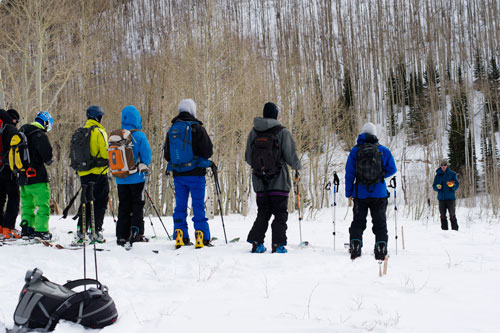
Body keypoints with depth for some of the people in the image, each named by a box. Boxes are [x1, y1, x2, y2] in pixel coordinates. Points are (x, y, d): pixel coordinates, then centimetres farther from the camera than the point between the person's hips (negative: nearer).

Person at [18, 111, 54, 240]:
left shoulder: (22, 132, 13)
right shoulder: (40, 135, -14)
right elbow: (47, 153, -22)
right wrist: (48, 161, -2)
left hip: (23, 175, 8)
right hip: (37, 176, -8)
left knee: (27, 203, 19)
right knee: (43, 203, -4)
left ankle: (26, 227, 19)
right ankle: (41, 230, -9)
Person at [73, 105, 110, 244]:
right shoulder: (99, 131, -9)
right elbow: (105, 152, -14)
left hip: (84, 174, 6)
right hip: (98, 173, -6)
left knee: (86, 201, 13)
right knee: (100, 202, 0)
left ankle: (81, 231, 8)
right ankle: (95, 231, -3)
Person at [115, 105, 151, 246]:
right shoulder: (140, 136, -11)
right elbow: (146, 155, -9)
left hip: (121, 179, 4)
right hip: (136, 177, -4)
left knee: (123, 207, 9)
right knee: (138, 205, 4)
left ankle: (122, 236, 8)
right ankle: (136, 233, -1)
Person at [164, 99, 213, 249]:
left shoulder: (172, 130, 7)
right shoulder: (196, 127, -8)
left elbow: (166, 154, 12)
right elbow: (208, 151, -9)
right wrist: (201, 156, 12)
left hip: (178, 174, 4)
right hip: (196, 174, -4)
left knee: (180, 205, 10)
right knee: (198, 205, -1)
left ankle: (181, 237, 9)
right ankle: (202, 238, -2)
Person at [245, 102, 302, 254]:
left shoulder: (253, 133, 4)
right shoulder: (282, 132, -8)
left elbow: (248, 158, 9)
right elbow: (291, 156, -7)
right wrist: (298, 166, 14)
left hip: (260, 182, 4)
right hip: (279, 182, -4)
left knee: (262, 213, 13)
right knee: (280, 214, 4)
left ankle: (256, 242, 5)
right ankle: (278, 244, -3)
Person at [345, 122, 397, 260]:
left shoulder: (355, 151, -1)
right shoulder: (383, 150, -1)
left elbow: (349, 173, -1)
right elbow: (392, 169, 2)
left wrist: (349, 192, 6)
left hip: (360, 193, 0)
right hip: (379, 193, 0)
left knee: (358, 222, 10)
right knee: (380, 223, 7)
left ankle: (355, 246, -2)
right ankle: (381, 250, -1)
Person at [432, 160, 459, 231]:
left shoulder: (452, 174, 5)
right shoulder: (438, 175, 13)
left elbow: (457, 184, 0)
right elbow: (434, 186, 13)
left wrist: (452, 185, -21)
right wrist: (437, 187, -9)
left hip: (450, 197, -3)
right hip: (441, 197, 3)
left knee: (452, 214, -7)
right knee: (442, 215, 3)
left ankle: (455, 229, -2)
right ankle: (444, 229, 9)